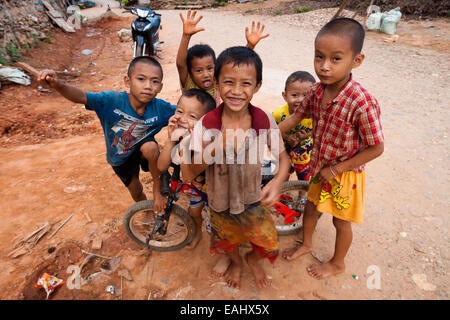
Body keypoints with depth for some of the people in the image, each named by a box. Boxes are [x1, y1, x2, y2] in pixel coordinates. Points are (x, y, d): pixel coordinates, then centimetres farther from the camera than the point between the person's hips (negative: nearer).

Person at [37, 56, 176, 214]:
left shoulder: (160, 108, -28)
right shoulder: (113, 100, -33)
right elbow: (82, 96, -39)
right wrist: (58, 85, -60)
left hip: (141, 147, -1)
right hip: (120, 156, 1)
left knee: (151, 147, -37)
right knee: (136, 192, 14)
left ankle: (158, 189, -11)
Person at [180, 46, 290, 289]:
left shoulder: (264, 121, -19)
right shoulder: (206, 125, -22)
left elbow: (283, 156, -5)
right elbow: (187, 175, -22)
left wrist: (278, 182, -26)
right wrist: (216, 148, -38)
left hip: (253, 200, 0)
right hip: (220, 203, 0)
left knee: (269, 246, 12)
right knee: (228, 244, 25)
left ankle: (252, 259, 50)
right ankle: (236, 262, 62)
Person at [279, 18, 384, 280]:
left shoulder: (362, 103, -32)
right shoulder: (318, 91, -13)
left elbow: (376, 148, -24)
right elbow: (298, 115, 3)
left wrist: (335, 169, -20)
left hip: (346, 173, -5)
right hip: (321, 168, 6)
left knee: (341, 221, 15)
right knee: (311, 207, 23)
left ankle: (338, 264, 43)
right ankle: (306, 244, 52)